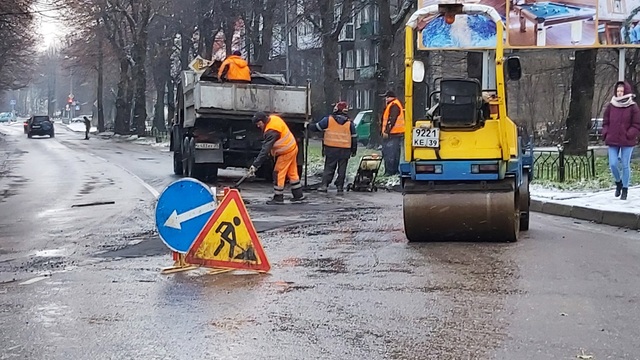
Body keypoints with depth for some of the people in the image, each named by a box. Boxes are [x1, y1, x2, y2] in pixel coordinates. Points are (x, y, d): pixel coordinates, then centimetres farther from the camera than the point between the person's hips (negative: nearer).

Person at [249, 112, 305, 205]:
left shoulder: (272, 131, -29)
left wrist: (255, 165, -31)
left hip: (286, 152, -10)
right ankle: (298, 195, 27)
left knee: (278, 174, -3)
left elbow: (265, 150, -32)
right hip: (293, 148, 10)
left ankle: (278, 198, 3)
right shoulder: (273, 118, -2)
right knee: (292, 173, 18)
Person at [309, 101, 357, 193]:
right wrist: (354, 150, 17)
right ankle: (340, 187, 7)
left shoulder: (328, 120, -3)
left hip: (331, 149, -1)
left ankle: (324, 185, -4)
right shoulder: (349, 123, 3)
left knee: (329, 168, 6)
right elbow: (354, 137, 8)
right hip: (345, 150, 1)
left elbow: (316, 127, 5)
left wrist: (309, 126, 27)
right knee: (342, 169, 8)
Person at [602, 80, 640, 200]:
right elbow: (605, 122, 12)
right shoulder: (611, 106, 3)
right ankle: (618, 183, 25)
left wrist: (629, 135, -15)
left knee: (625, 165, 2)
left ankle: (625, 189, 14)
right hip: (612, 141, 2)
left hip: (627, 141, -2)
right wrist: (606, 134, -3)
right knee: (612, 164, -3)